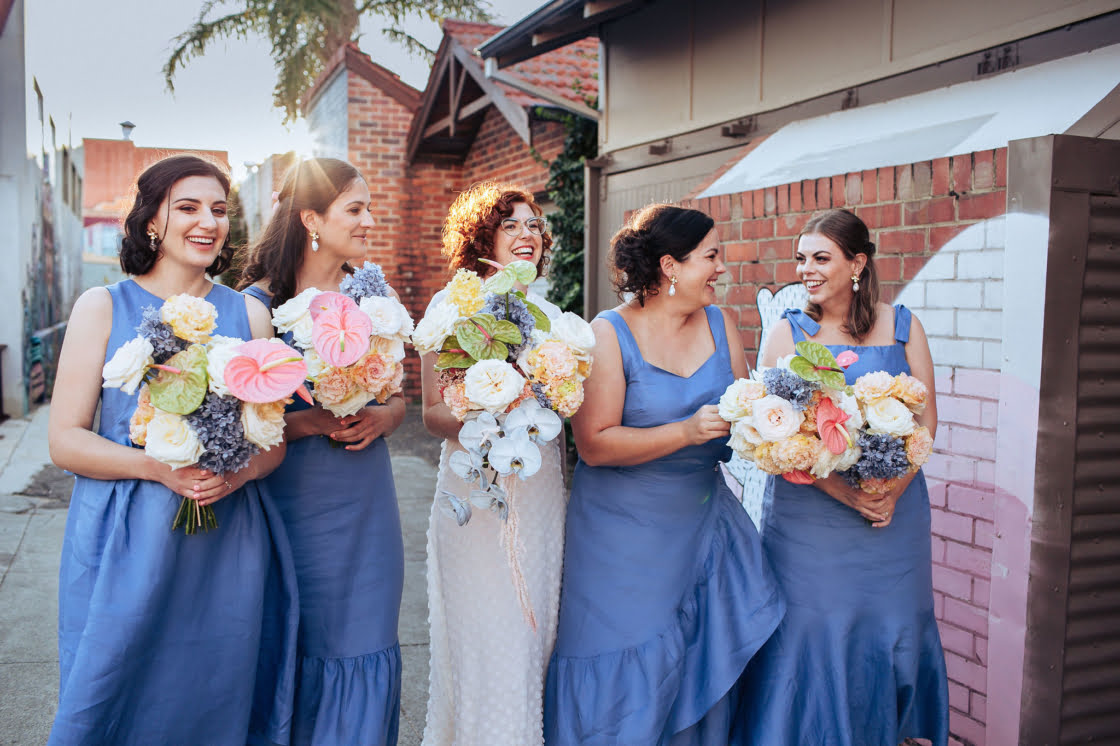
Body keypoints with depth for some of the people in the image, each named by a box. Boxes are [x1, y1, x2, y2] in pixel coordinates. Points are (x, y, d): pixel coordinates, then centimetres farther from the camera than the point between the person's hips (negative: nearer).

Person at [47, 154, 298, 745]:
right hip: (126, 545, -2)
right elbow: (65, 440, -4)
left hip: (227, 546, 2)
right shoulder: (103, 307, 1)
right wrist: (159, 467, -19)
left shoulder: (247, 314, 7)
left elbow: (274, 437, 8)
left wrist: (240, 470, -14)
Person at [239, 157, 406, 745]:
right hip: (295, 507, -3)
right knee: (295, 656, 9)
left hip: (366, 509, 4)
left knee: (362, 651, 10)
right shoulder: (259, 302, -7)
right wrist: (306, 423, -19)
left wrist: (383, 417, -7)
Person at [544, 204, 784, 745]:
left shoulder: (721, 326, 4)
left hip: (704, 521, 5)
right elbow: (594, 443, -19)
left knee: (706, 662, 11)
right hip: (625, 533, -5)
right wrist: (686, 431, -25)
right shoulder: (610, 334, -12)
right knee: (626, 680, 5)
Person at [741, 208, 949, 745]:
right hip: (807, 513, -2)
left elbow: (926, 418, 4)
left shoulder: (901, 326, 5)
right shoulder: (788, 332, 0)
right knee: (809, 629, 2)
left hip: (893, 509, 2)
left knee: (890, 629, 10)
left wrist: (893, 489, -11)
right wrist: (844, 491, -17)